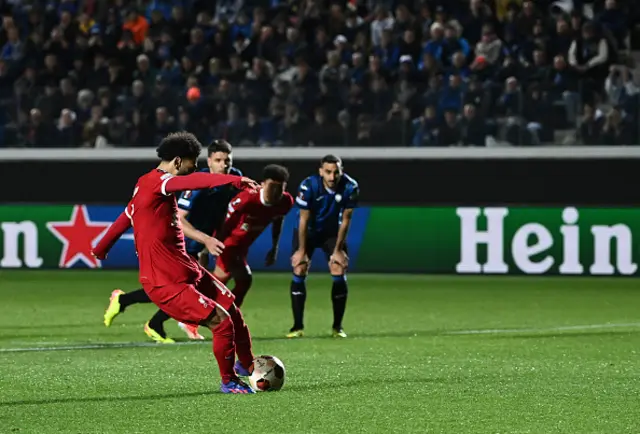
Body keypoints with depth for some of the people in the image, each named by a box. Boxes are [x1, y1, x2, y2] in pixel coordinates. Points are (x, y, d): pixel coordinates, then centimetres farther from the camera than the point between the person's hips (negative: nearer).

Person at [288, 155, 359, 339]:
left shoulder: (350, 187, -24)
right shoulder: (308, 186, -29)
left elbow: (345, 220, -14)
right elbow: (304, 220, -20)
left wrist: (338, 249, -11)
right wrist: (302, 250, -17)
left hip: (333, 232, 1)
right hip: (308, 231, -1)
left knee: (339, 273, -11)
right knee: (299, 271, -14)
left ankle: (337, 327, 0)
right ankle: (298, 326, -8)